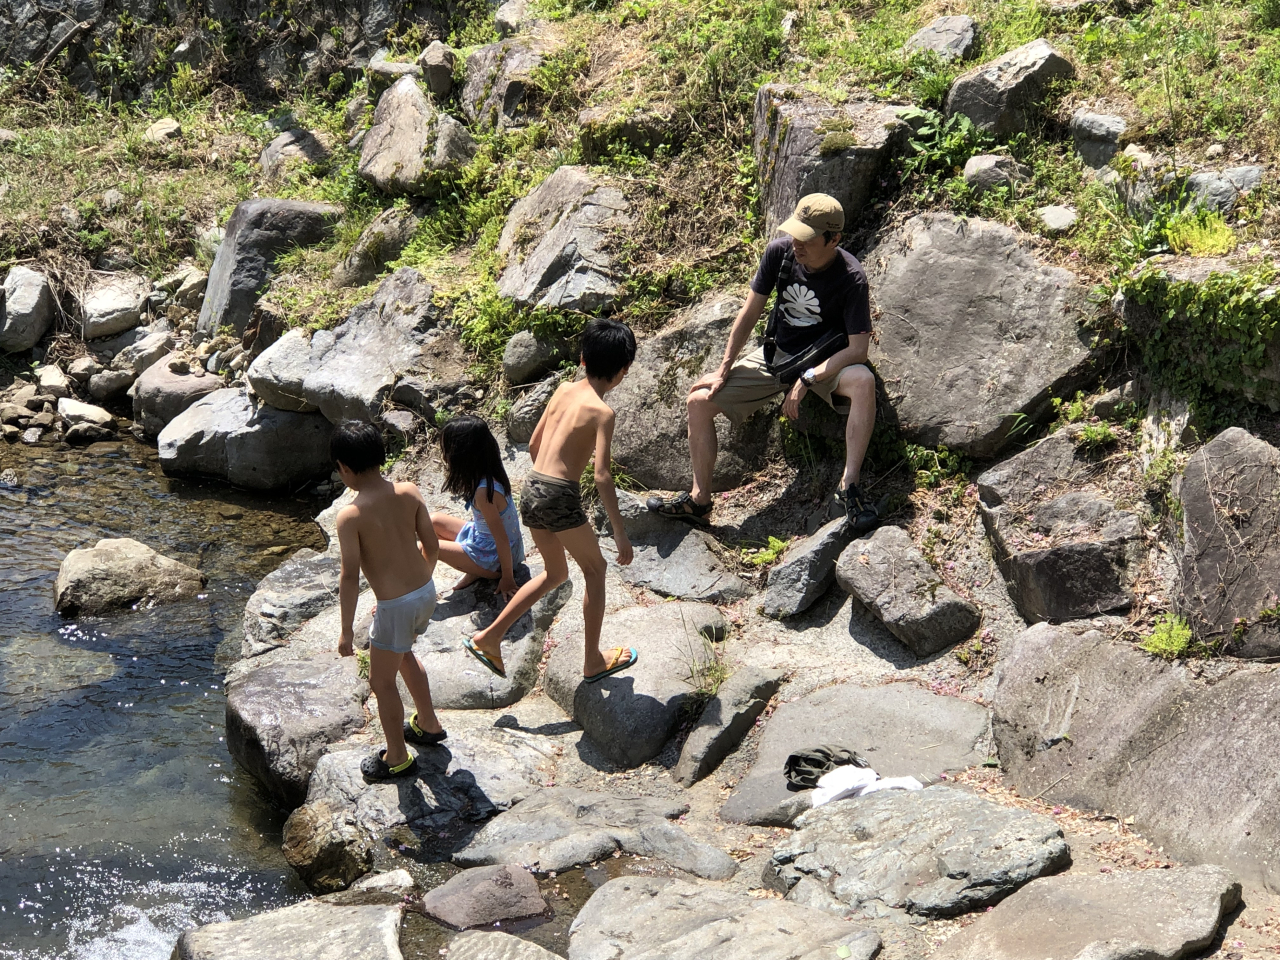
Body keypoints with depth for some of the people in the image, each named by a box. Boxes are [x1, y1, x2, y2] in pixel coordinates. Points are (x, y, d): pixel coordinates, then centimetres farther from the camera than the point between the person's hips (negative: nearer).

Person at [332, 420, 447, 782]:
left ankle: (397, 758, 31)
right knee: (402, 653, 34)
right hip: (426, 592, 7)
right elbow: (432, 545, 5)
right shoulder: (409, 492, -4)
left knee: (382, 682, 15)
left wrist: (347, 630, -9)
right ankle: (428, 724, 48)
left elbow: (350, 578, -18)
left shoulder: (350, 516, -20)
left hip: (396, 606, -7)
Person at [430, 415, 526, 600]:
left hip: (493, 558, -9)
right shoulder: (491, 472, -7)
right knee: (433, 521, 10)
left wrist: (507, 578, -17)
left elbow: (502, 539, -25)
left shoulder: (484, 491, -32)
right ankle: (473, 571, 5)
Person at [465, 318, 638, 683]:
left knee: (555, 573, 25)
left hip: (531, 488, 7)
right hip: (560, 496, -7)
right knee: (595, 569, 15)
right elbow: (602, 477, -18)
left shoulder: (564, 390, 9)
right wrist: (620, 533, -15)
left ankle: (489, 638, 19)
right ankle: (593, 661, 22)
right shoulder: (602, 412, -11)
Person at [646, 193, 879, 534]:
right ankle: (699, 500, 1)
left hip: (826, 361, -4)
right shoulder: (780, 252, -12)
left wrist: (807, 380, -31)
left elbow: (858, 349, -25)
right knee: (700, 400, -7)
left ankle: (849, 484, -35)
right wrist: (723, 371, 0)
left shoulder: (850, 279, -24)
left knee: (863, 381, -39)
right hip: (777, 353, 5)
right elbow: (750, 313, -3)